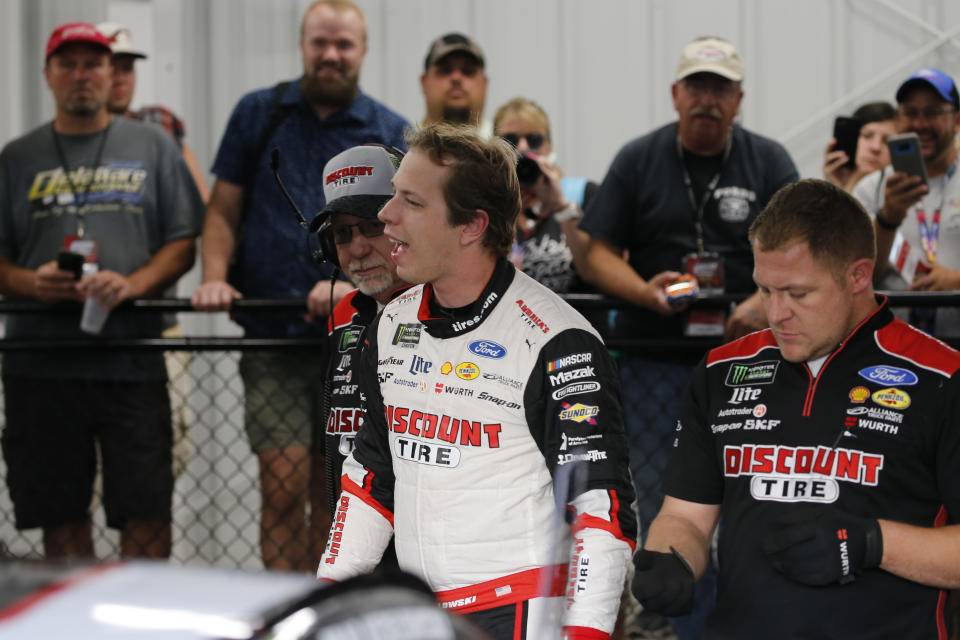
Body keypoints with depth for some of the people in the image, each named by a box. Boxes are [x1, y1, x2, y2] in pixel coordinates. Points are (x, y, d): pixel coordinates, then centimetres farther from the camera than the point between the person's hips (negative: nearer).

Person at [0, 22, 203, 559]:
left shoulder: (153, 147, 11)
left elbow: (184, 243, 7)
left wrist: (131, 284, -11)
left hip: (132, 359, -1)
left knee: (147, 514, -5)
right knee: (61, 516, 5)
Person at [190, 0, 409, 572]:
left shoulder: (391, 133, 8)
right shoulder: (258, 114, 9)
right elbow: (223, 212, 11)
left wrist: (354, 285, -15)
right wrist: (215, 278, -7)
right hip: (273, 334, -1)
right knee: (284, 486, -10)